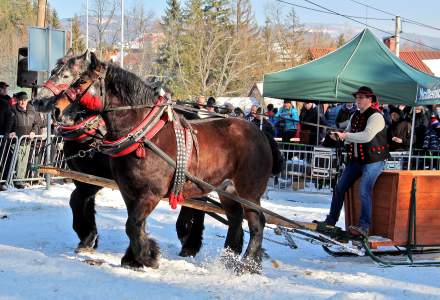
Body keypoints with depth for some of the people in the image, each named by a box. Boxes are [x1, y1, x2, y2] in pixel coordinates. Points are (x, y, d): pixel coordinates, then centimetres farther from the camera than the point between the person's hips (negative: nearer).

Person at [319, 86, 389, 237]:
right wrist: (339, 136, -4)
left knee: (364, 191, -19)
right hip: (355, 160, 9)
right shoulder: (355, 116, 14)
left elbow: (367, 136, -27)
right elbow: (348, 136, 19)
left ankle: (363, 227, -15)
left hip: (373, 161, -9)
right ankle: (331, 220, 19)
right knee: (339, 187, 8)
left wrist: (346, 135, -22)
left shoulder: (375, 116, -13)